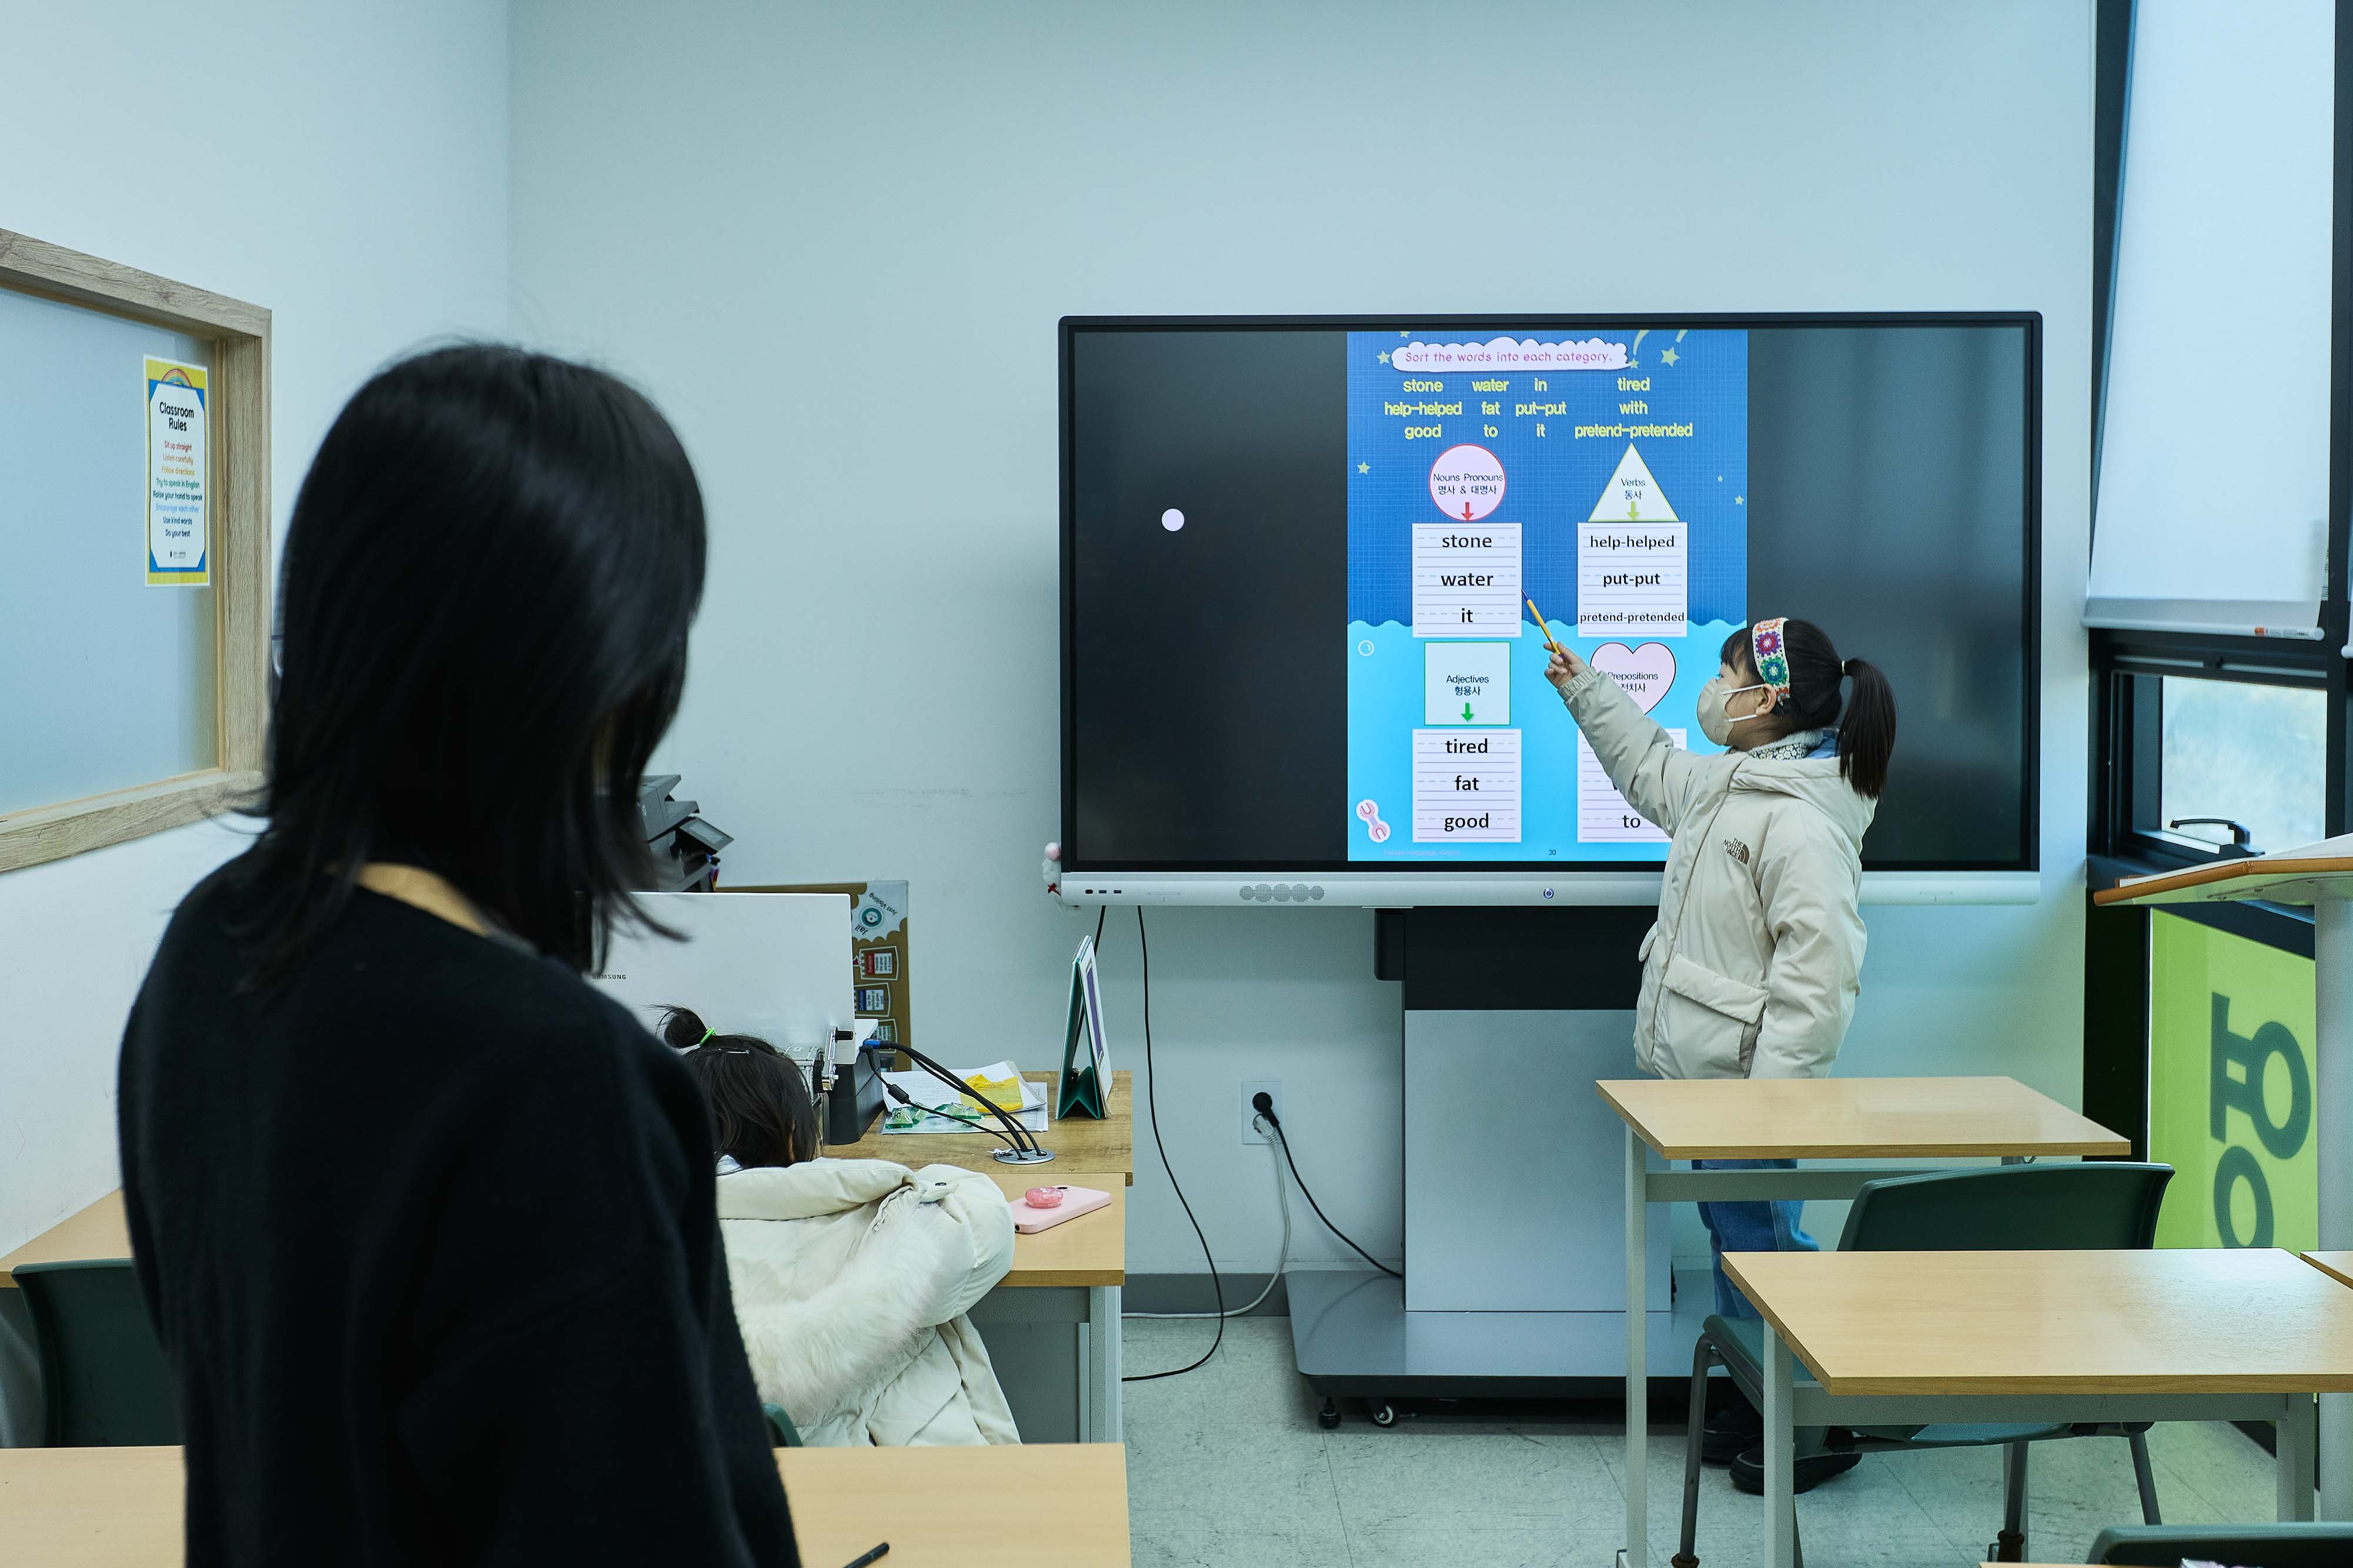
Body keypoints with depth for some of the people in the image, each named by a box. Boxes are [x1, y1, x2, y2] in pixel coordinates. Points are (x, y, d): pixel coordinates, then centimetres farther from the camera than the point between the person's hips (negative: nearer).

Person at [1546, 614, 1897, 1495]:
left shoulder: (1801, 821, -21)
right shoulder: (1724, 786, 10)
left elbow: (1817, 968, -25)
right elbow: (1649, 768, 34)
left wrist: (1774, 1094, -26)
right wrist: (1584, 690, 35)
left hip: (1748, 1080, -10)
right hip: (1701, 1075, 10)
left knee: (1762, 1242, -3)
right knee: (1732, 1239, 17)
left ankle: (1819, 1428, 10)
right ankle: (1757, 1405, 30)